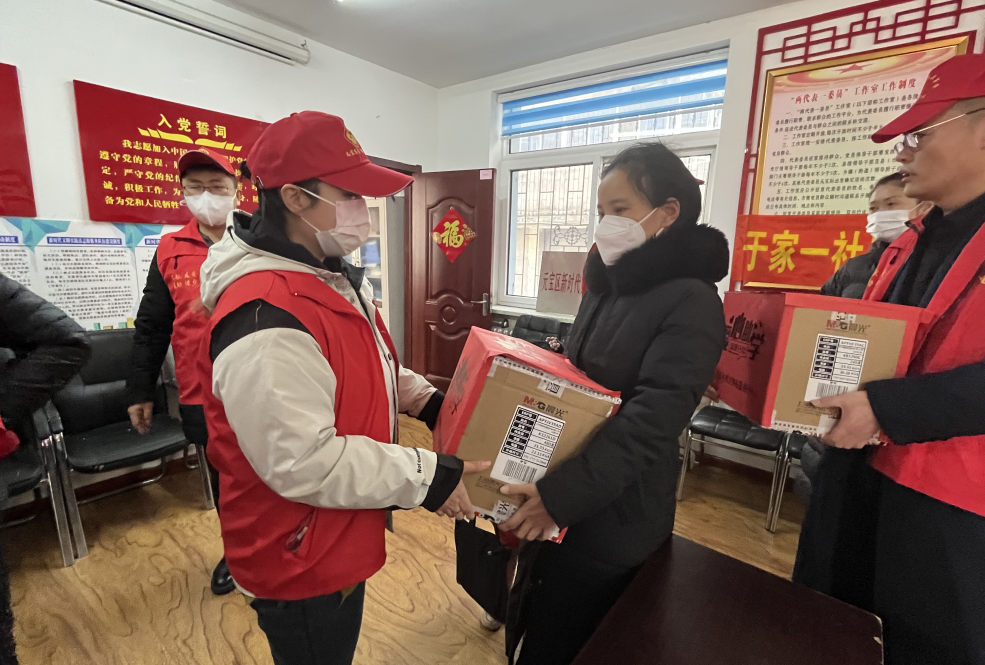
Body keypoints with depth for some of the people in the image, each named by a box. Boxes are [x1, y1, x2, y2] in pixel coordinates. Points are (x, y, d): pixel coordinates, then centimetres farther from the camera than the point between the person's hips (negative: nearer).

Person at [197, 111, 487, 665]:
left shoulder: (336, 277, 1)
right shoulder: (265, 319, -33)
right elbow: (304, 464, -32)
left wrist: (429, 401, -1)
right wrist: (426, 477, -26)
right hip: (300, 563, -8)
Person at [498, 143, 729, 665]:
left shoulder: (690, 301, -17)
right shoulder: (605, 285, 7)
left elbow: (650, 422, -25)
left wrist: (561, 495, -29)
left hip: (613, 516, -7)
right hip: (558, 498, 7)